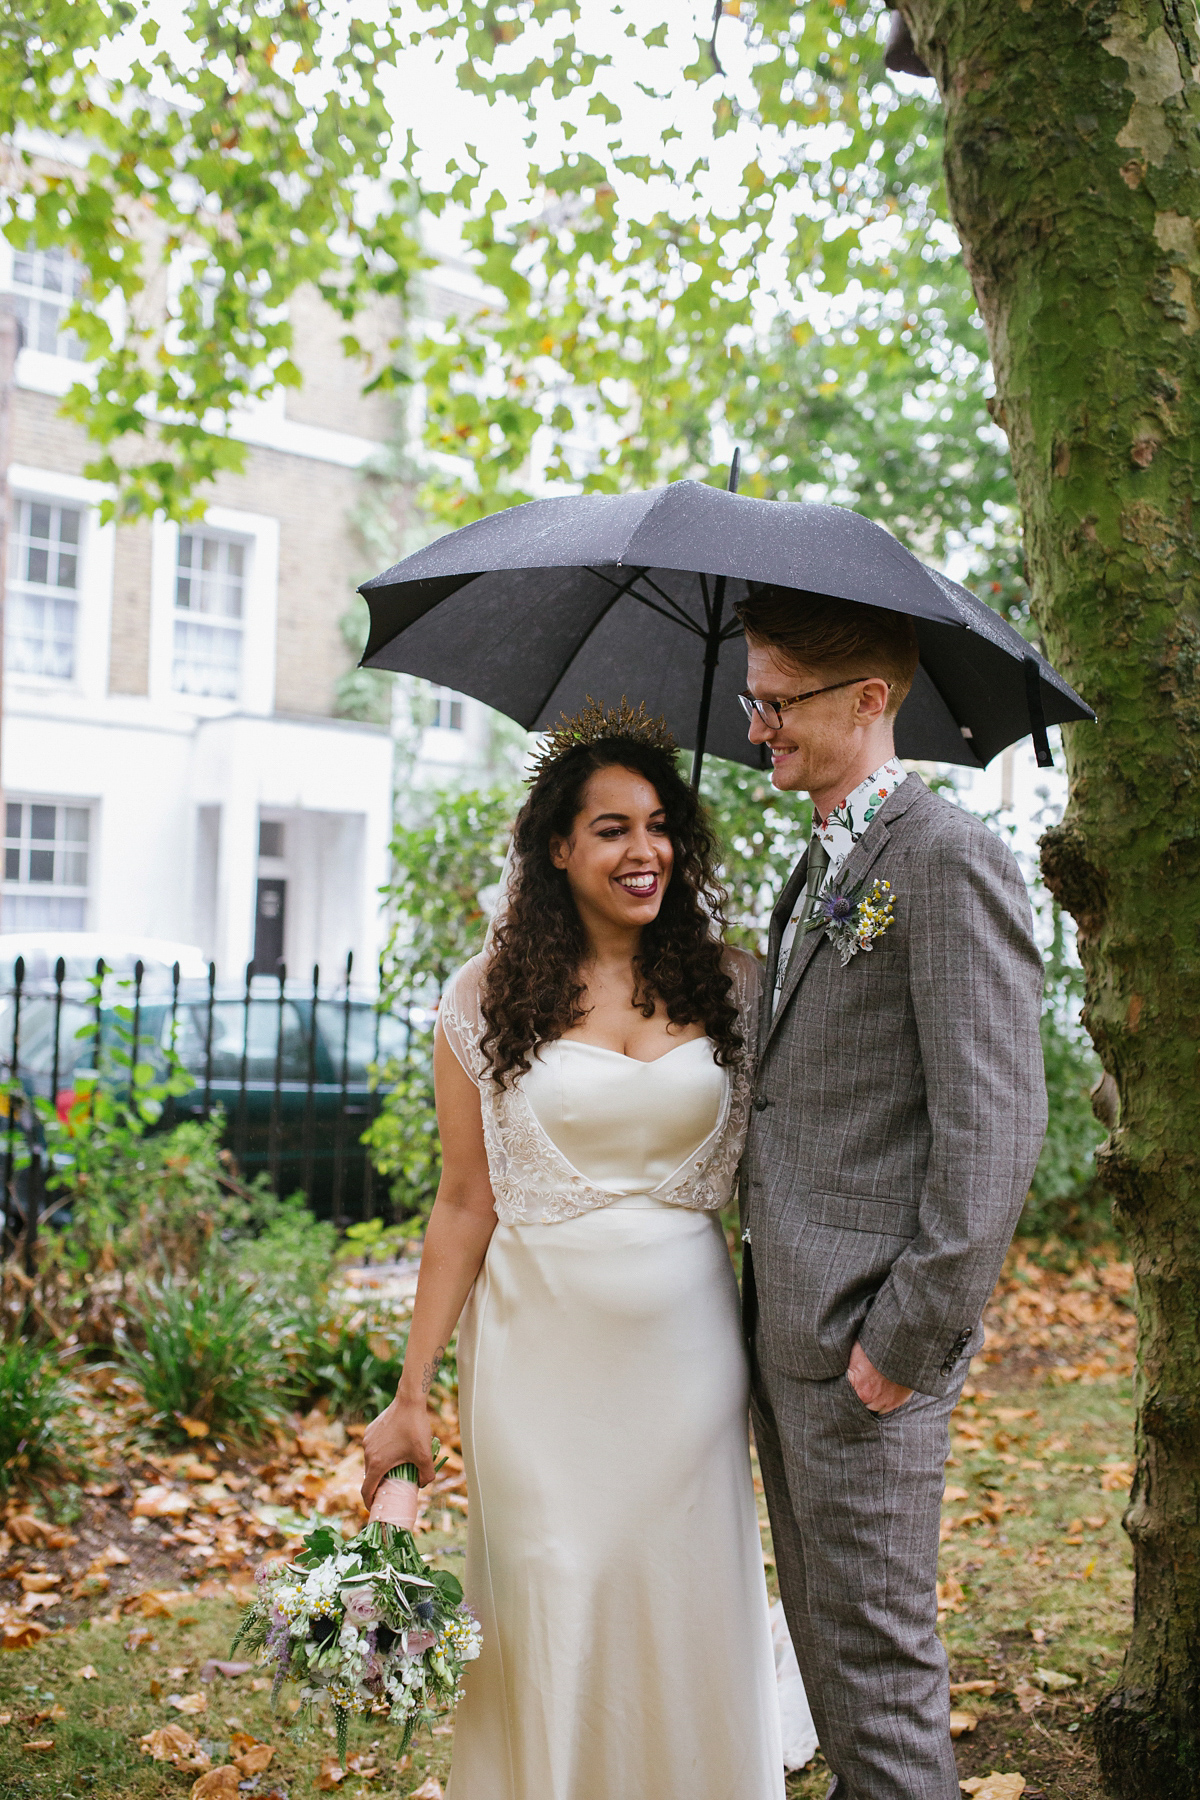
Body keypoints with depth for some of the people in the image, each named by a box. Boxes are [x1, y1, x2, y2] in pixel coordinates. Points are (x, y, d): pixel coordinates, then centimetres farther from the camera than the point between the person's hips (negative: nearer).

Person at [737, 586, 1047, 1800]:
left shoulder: (947, 859, -14)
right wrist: (768, 1291, 14)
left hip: (864, 1338, -9)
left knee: (876, 1645, 3)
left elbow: (995, 1124, -19)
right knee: (819, 1624, 20)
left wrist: (908, 1337, -19)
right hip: (785, 1329, 9)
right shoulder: (820, 864, 15)